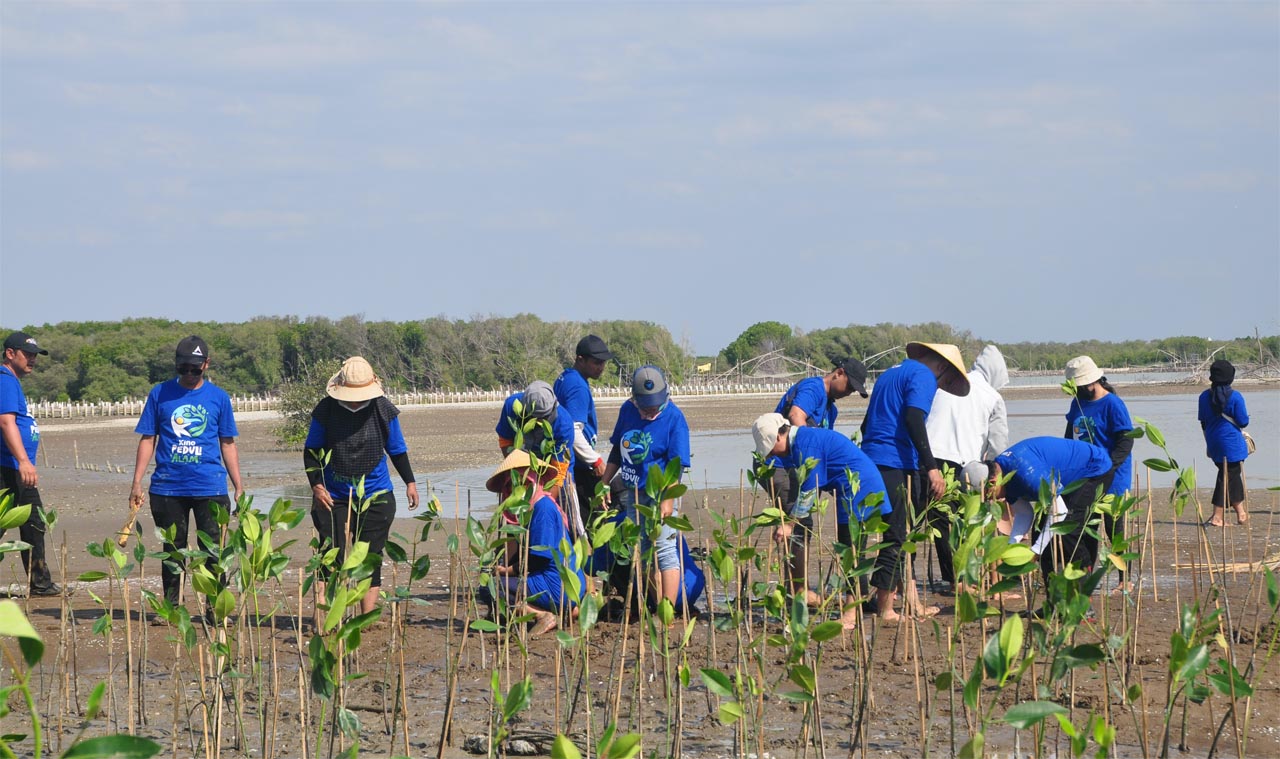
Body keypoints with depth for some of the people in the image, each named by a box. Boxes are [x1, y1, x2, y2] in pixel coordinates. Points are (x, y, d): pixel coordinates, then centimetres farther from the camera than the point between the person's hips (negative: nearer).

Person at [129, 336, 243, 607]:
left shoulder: (218, 397, 7)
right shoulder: (160, 394, 6)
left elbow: (228, 444, 11)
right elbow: (147, 440, 8)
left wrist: (239, 486, 6)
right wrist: (137, 483, 1)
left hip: (210, 486, 0)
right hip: (168, 487, 1)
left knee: (213, 551, -2)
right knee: (172, 551, 7)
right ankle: (170, 608, 15)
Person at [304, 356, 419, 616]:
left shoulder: (383, 410, -3)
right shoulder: (326, 410, -7)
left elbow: (397, 449, 11)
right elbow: (311, 450, 3)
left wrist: (410, 482, 9)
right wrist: (316, 485, -8)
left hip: (375, 497, 1)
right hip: (333, 497, -1)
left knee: (370, 560, 4)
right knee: (331, 558, -6)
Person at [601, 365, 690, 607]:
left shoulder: (674, 417, -12)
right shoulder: (627, 411, 5)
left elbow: (676, 465, -15)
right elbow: (618, 450, 16)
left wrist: (668, 500, -22)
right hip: (633, 493, 7)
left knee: (664, 549, -12)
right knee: (642, 552, 10)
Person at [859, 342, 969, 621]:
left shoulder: (890, 374, 25)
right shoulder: (923, 376, -3)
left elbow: (867, 424, 27)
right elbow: (913, 419, -18)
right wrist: (931, 467, -21)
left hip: (870, 459, 9)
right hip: (897, 464, -9)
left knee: (900, 536, 14)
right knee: (897, 538, -5)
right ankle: (885, 609, -3)